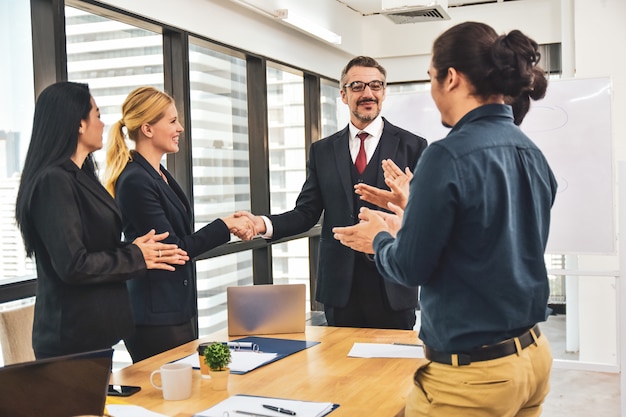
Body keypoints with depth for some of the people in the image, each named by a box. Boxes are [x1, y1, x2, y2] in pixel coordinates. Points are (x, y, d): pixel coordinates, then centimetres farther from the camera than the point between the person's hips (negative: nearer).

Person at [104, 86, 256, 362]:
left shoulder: (159, 174, 11)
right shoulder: (135, 181, -17)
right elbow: (173, 249, -17)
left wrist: (229, 226, 4)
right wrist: (225, 225, -10)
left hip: (177, 309, 9)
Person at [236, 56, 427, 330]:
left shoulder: (412, 146, 1)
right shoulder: (322, 151, 9)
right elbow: (306, 213, 5)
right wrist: (264, 224, -13)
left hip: (392, 286, -2)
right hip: (340, 286, 2)